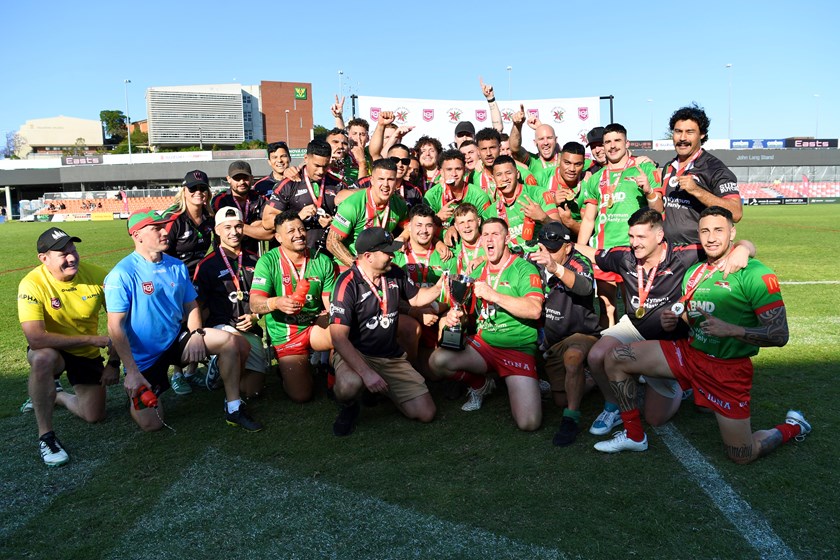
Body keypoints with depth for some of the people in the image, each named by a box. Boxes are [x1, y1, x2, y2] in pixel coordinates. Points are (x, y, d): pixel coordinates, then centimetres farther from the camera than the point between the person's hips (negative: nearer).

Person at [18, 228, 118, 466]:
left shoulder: (97, 275, -18)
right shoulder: (32, 285, -25)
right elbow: (35, 338, -35)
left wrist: (114, 362, -6)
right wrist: (91, 339, -32)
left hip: (87, 354, 3)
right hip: (51, 350, -3)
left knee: (94, 416, 2)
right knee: (43, 358, -39)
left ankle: (53, 395, 35)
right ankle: (45, 436, -20)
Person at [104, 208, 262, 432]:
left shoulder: (177, 266, 2)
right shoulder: (122, 274, -17)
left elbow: (191, 306, 9)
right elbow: (115, 326, -18)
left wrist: (196, 334, -12)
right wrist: (132, 372, -21)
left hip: (176, 340, 5)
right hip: (144, 357, -5)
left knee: (228, 340, -16)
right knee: (151, 424, -8)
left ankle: (233, 409, -6)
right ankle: (134, 393, 27)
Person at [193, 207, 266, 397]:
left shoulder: (254, 261, 13)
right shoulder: (207, 265, 2)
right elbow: (200, 306, 2)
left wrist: (255, 317, 1)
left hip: (250, 331, 4)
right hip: (221, 326, -4)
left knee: (252, 390, -8)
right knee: (242, 345, -40)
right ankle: (220, 364, -4)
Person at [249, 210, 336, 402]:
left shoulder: (322, 262, 2)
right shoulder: (268, 261, -8)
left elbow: (332, 303, 0)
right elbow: (255, 304, -17)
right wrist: (277, 302, -40)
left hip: (316, 326, 2)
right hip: (285, 335, -1)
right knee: (301, 395, -12)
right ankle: (287, 368, 23)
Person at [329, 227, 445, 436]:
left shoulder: (395, 274, 0)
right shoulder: (348, 283, -19)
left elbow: (415, 298, 18)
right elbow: (339, 336, -25)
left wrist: (437, 288, -3)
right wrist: (366, 372, -34)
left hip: (392, 357, 6)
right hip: (354, 353, -5)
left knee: (426, 413, -3)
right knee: (350, 385, -41)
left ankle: (384, 390, 24)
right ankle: (349, 408, -2)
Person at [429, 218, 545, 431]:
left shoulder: (524, 269, -6)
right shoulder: (478, 273, 11)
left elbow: (535, 310, -21)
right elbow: (468, 310, 18)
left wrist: (493, 295, -25)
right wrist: (456, 315, -6)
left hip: (518, 349, -4)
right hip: (483, 343, 5)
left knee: (529, 423, -21)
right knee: (438, 360, -24)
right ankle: (481, 384, 7)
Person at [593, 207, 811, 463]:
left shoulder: (755, 274, -15)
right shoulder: (694, 272, 5)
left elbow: (779, 335, -18)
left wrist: (731, 330, -31)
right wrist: (673, 320, -5)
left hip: (727, 368, -6)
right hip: (689, 351, 6)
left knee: (742, 456, 0)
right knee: (616, 358, -6)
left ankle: (793, 427, 34)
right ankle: (634, 435, 9)